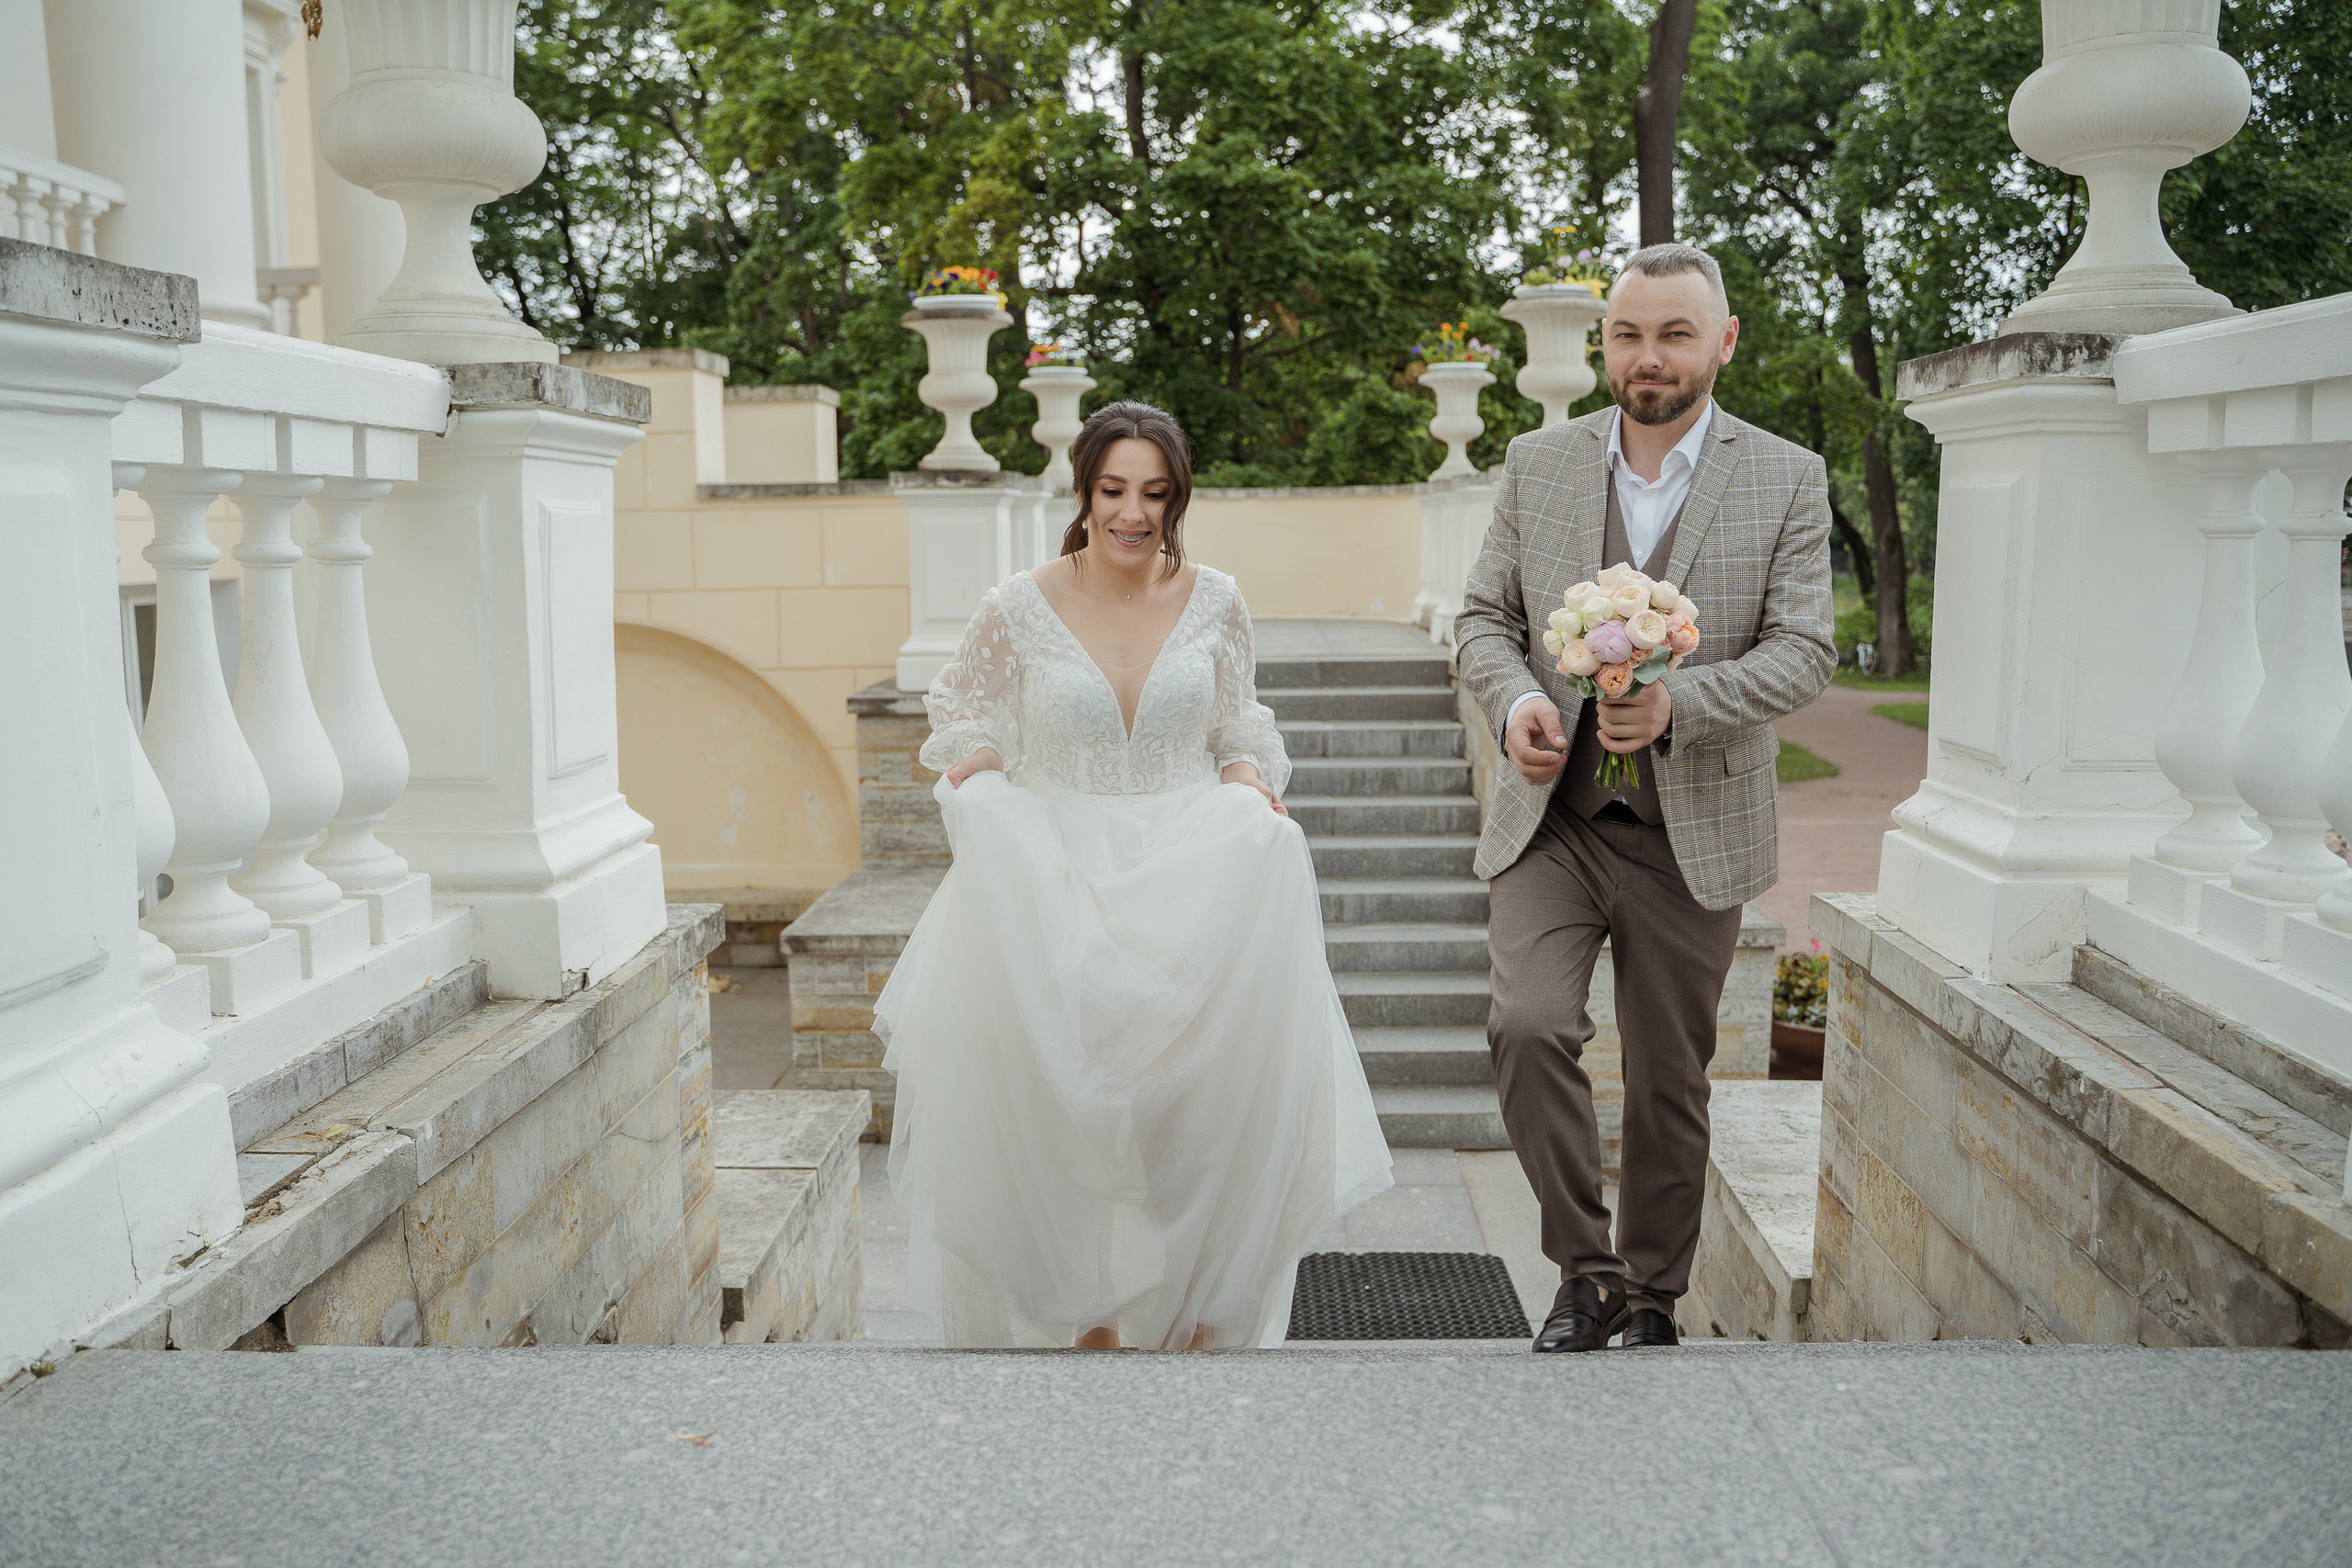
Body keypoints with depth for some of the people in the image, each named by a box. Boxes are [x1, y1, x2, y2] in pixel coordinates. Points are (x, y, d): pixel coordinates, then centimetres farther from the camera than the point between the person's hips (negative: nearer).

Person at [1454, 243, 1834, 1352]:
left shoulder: (1786, 480, 0)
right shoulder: (1538, 463, 6)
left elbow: (1804, 650, -5)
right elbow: (1484, 615, 7)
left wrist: (1680, 701, -23)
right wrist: (1515, 697, -15)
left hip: (1692, 833, -1)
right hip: (1551, 818, 1)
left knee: (1669, 1085, 9)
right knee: (1528, 1026, -18)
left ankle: (1652, 1301, 29)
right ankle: (1585, 1270, 3)